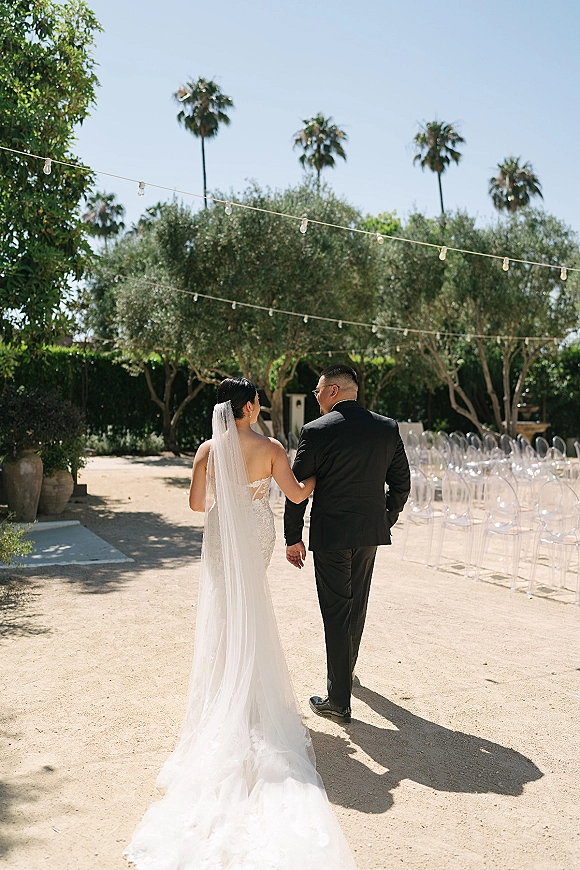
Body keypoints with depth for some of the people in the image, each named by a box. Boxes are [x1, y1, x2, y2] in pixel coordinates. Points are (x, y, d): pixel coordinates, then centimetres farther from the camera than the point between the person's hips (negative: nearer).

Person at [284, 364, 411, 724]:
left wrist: (293, 538, 0)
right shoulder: (388, 428, 1)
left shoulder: (316, 431, -12)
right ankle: (346, 670, 43)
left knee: (336, 613, 2)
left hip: (330, 534, -5)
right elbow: (401, 483, 6)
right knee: (357, 606, 22)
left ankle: (339, 700, 7)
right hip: (370, 532, 5)